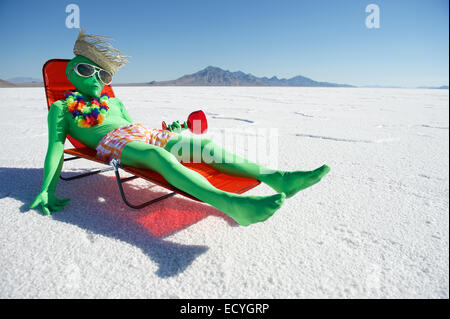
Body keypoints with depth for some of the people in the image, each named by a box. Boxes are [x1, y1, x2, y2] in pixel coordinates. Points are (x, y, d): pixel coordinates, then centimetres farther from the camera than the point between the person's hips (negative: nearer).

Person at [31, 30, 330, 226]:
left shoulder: (114, 102, 34)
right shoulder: (61, 107, 18)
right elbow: (56, 147, 6)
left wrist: (167, 131, 22)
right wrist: (47, 189, -7)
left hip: (144, 132, 6)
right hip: (112, 143, -6)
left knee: (205, 144, -17)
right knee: (159, 155, -40)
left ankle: (275, 177, -28)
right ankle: (231, 203, -65)